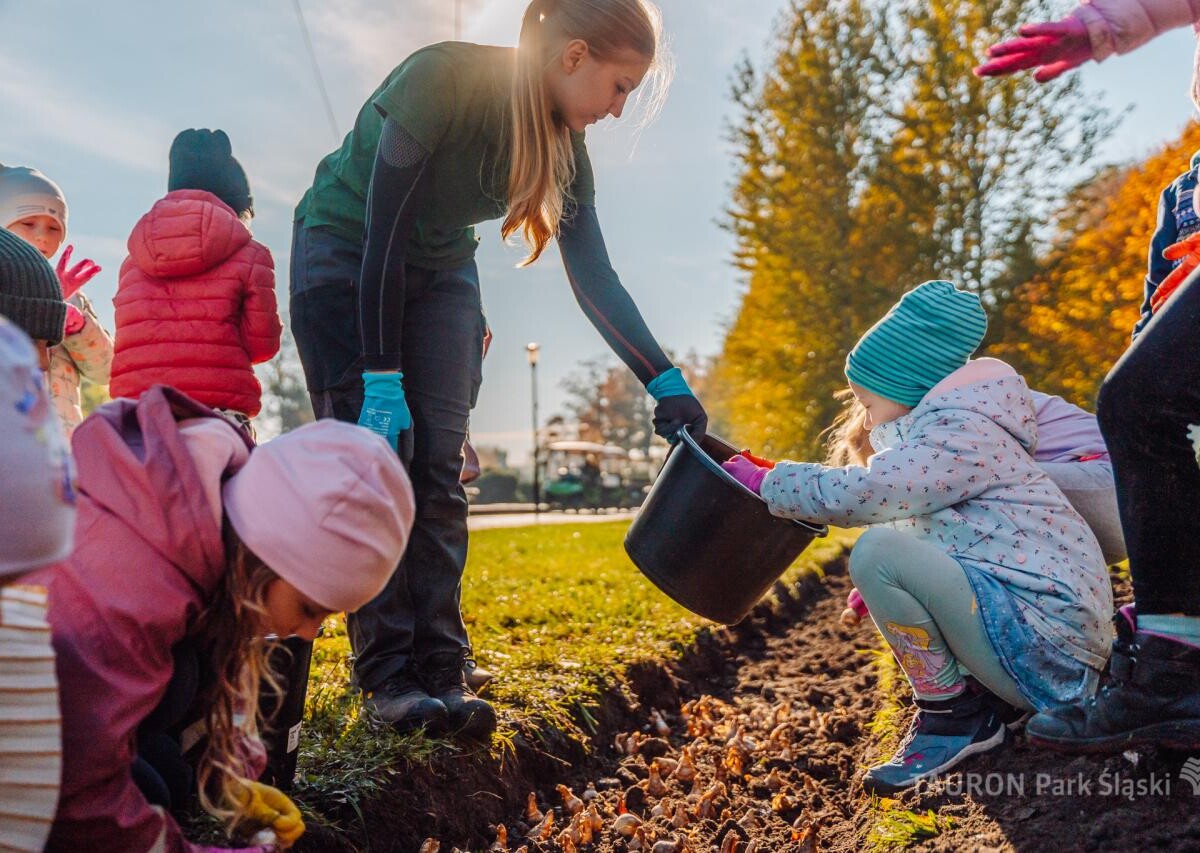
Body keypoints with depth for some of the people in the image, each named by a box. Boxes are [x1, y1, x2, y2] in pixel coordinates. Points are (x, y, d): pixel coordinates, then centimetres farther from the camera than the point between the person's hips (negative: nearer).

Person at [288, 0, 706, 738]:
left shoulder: (562, 143, -10)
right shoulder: (443, 79, -28)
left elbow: (595, 276, -11)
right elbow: (383, 235, -27)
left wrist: (664, 380, -20)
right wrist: (382, 379, -28)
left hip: (439, 270, 5)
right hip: (346, 255, -5)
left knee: (438, 473, -5)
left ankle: (439, 675, -3)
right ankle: (389, 678, -7)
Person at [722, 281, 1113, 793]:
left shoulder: (958, 430, -13)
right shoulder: (947, 429, 19)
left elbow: (859, 493, -23)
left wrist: (764, 482, -10)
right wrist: (883, 589, 10)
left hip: (1045, 646, -10)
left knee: (877, 552, -23)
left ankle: (953, 717, -6)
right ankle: (975, 707, 11)